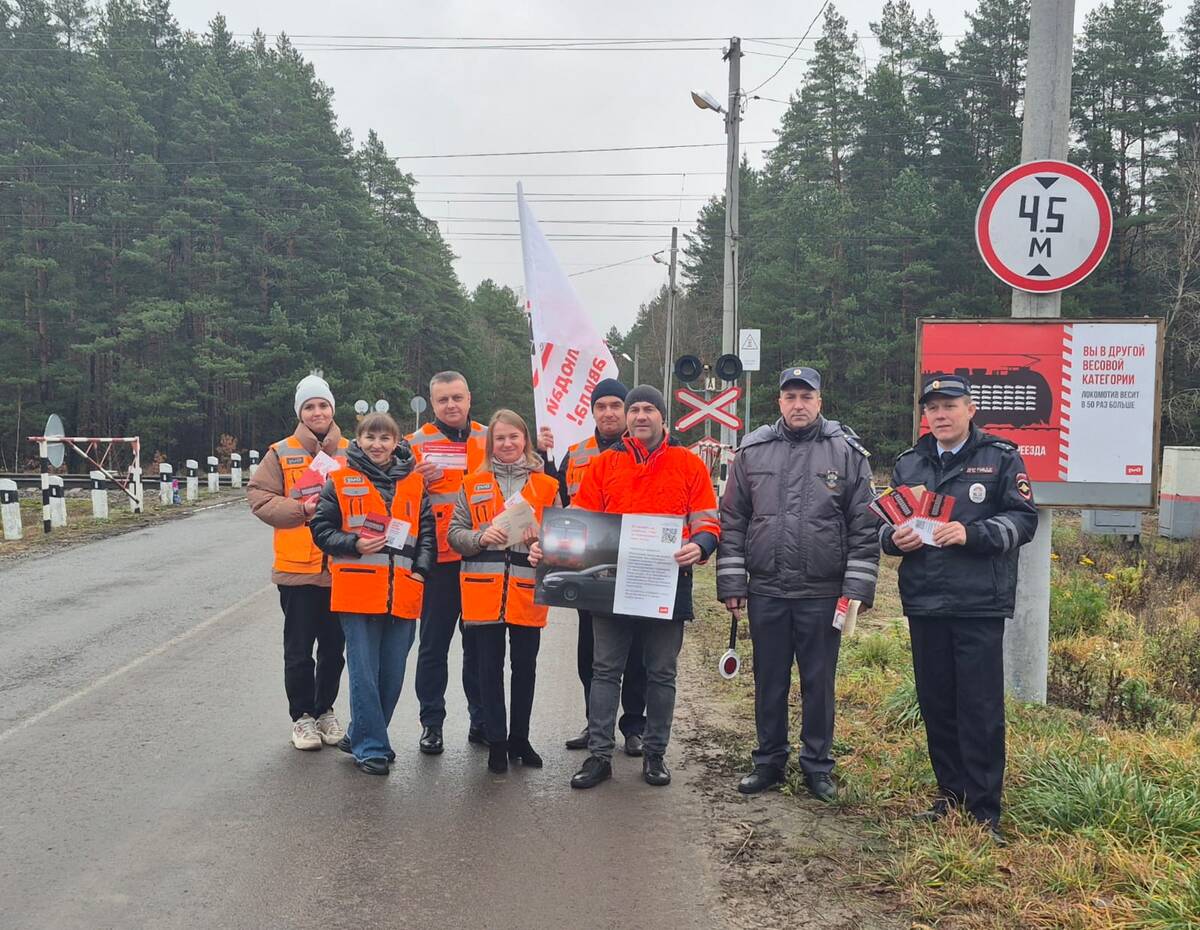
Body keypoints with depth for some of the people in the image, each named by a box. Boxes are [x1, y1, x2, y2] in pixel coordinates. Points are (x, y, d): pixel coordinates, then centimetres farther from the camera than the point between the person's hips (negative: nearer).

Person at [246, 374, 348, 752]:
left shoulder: (350, 452, 6)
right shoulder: (281, 453, 1)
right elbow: (259, 497, -5)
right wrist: (302, 509, -17)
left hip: (341, 569, 2)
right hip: (297, 569, -2)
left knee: (333, 649, 13)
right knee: (299, 650, 5)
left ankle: (325, 710, 30)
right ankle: (302, 716, 20)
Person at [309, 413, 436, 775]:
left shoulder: (414, 483, 9)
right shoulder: (341, 481, 2)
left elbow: (427, 531, 12)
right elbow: (321, 528, 4)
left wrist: (420, 570, -1)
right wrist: (354, 544, -12)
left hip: (403, 593, 3)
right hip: (357, 592, -3)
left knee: (392, 674, 10)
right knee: (364, 673, -1)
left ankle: (361, 736, 28)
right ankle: (371, 746, 11)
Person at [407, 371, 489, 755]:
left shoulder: (489, 440, 8)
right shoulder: (417, 443, 0)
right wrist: (419, 482, -19)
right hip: (439, 561, -2)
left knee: (480, 644, 12)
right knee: (434, 645, 6)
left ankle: (481, 721, 23)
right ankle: (431, 723, 17)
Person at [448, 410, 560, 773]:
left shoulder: (547, 486, 6)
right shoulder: (473, 485, 7)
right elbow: (455, 532, 4)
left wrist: (540, 537, -13)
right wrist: (480, 538, -15)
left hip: (528, 589, 0)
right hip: (484, 589, 0)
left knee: (525, 665, 9)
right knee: (490, 667, 5)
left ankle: (520, 738, 23)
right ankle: (496, 741, 15)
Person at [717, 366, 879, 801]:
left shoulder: (848, 452, 0)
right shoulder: (752, 451, 5)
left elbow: (865, 528, -1)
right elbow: (732, 522, 7)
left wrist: (858, 589, -7)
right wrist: (731, 583, 2)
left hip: (823, 595, -2)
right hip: (766, 592, 2)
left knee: (819, 681, 9)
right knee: (769, 680, 12)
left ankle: (817, 764, 24)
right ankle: (769, 761, 26)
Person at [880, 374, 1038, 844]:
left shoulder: (1001, 458, 1)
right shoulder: (909, 464, 14)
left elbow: (1023, 519, -5)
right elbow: (885, 525, 18)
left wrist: (971, 533, -20)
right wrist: (895, 538, -5)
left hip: (979, 603, -4)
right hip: (924, 602, 5)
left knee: (980, 707, -2)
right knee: (936, 704, 10)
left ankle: (984, 809, 7)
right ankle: (951, 793, 24)